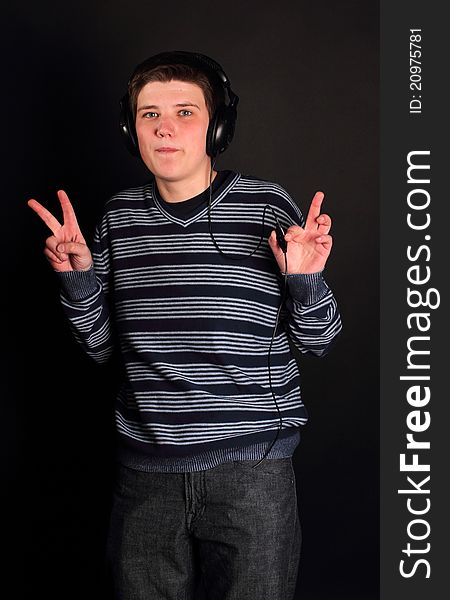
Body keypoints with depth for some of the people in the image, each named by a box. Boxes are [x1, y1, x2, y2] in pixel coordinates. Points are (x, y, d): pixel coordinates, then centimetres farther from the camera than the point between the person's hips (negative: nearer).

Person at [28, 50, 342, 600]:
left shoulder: (265, 206, -5)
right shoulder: (120, 216, 5)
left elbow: (317, 341, 1)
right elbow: (101, 346, 11)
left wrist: (305, 281, -18)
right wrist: (78, 277, -4)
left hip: (250, 466, -3)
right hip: (145, 468, 3)